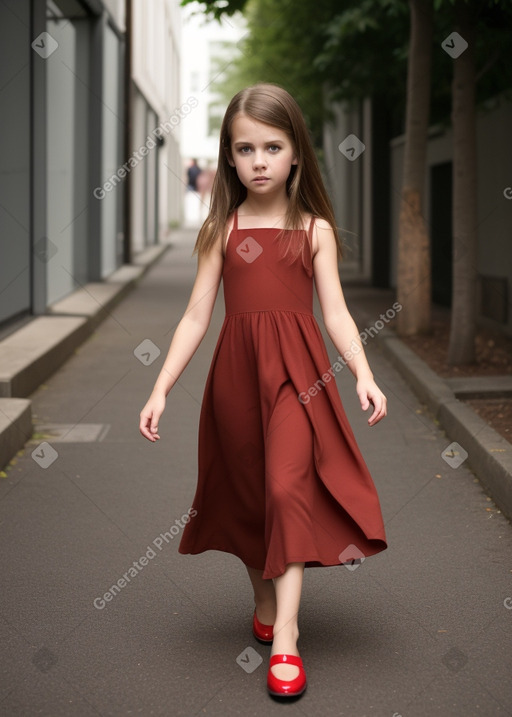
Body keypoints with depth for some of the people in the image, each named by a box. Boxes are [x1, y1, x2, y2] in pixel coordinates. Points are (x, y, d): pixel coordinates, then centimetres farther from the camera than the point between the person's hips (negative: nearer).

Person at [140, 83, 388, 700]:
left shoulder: (314, 229, 3)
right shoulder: (221, 230, 4)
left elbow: (335, 312, -1)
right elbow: (196, 316, 3)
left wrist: (363, 374, -16)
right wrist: (160, 389, -4)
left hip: (297, 371, -2)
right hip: (237, 371, 2)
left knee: (288, 486, -14)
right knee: (247, 492, 11)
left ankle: (285, 635, -11)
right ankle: (264, 599, 34)